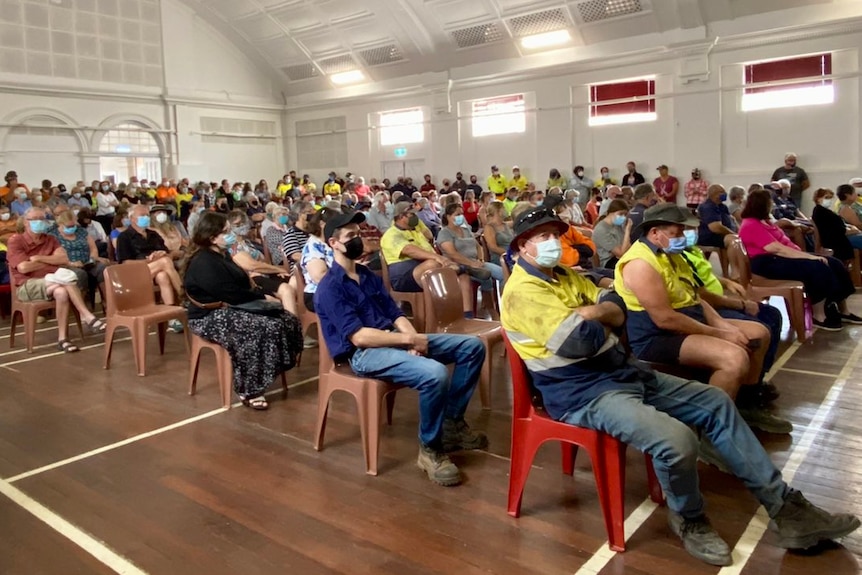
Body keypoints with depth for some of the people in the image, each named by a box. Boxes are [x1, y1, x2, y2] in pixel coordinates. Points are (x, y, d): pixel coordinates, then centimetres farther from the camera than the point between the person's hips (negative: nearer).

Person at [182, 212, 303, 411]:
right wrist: (263, 298, -14)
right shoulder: (203, 263, -17)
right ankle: (249, 391, -21)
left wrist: (261, 296, -4)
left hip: (231, 308, 10)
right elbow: (230, 293, -23)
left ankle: (271, 371, -3)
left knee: (287, 320, -8)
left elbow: (241, 285, 15)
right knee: (264, 329, -31)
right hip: (211, 317, -10)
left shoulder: (220, 254, 15)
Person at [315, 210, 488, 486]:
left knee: (472, 346, -1)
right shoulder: (330, 288, -10)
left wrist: (412, 336, -10)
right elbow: (358, 337, -19)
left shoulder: (367, 275, 17)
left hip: (394, 339, 9)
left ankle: (452, 421, 7)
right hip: (364, 353, -9)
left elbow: (395, 313, 13)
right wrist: (410, 340, -19)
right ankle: (430, 448, -11)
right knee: (435, 374, -35)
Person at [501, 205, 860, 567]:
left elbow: (618, 312, 14)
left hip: (626, 371, 10)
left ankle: (783, 507, 13)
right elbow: (581, 340, -26)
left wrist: (590, 313, -7)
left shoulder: (565, 276, 15)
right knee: (677, 439, -29)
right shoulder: (523, 290, -16)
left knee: (716, 404, 5)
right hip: (584, 393, -10)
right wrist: (598, 315, -6)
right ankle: (689, 519, 4)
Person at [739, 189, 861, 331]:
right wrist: (808, 256, -21)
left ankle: (843, 312, 9)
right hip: (768, 263, -11)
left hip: (782, 256, 11)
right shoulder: (751, 225, -16)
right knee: (817, 268, -27)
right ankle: (819, 316, -16)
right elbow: (776, 249, -22)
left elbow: (783, 242, 15)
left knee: (834, 263, 0)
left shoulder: (762, 221, 18)